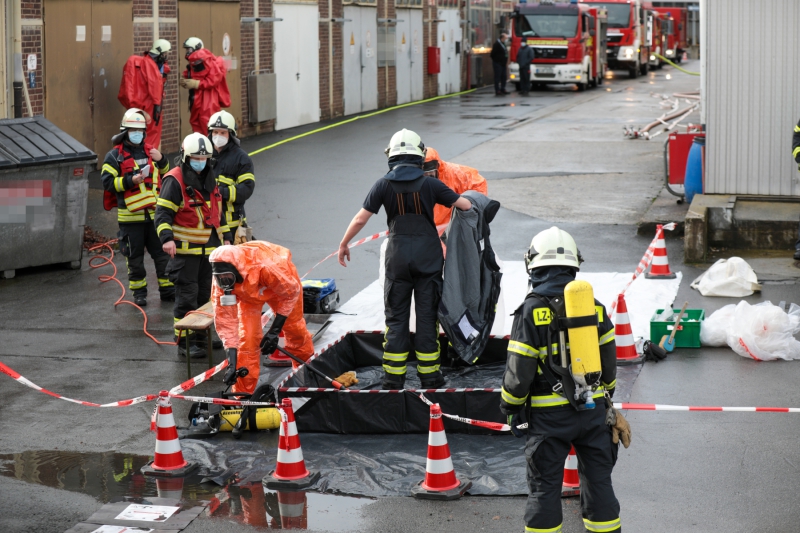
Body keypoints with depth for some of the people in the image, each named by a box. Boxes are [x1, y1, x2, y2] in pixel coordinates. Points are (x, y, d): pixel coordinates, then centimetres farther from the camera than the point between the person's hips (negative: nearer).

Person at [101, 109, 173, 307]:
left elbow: (166, 174, 23)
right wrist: (130, 181, -20)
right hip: (130, 217, -4)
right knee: (135, 258, 6)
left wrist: (161, 160, 2)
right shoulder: (115, 156, -2)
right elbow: (107, 181, -10)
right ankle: (139, 292, 17)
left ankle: (167, 290, 17)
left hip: (155, 214, 4)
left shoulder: (150, 151, 12)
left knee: (163, 253, 7)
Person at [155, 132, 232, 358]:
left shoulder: (209, 179, 14)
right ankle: (185, 342, -2)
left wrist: (225, 236, 25)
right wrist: (167, 238, -29)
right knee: (187, 296, -6)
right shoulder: (175, 180, -12)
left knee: (205, 293, 13)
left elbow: (218, 210, 25)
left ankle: (201, 336, 24)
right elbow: (163, 212, -16)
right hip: (185, 249, -8)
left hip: (209, 247, 8)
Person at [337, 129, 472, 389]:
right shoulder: (430, 184, -5)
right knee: (427, 316, 5)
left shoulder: (384, 184, -4)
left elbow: (361, 218, -4)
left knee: (396, 318, 7)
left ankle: (393, 378, 6)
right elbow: (465, 205, -2)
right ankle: (429, 376, 9)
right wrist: (472, 201, 22)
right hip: (428, 258, 0)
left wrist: (343, 244, 10)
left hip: (398, 258, 0)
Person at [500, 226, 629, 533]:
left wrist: (511, 408, 3)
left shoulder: (531, 311, -13)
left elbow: (519, 370, -12)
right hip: (592, 409, 4)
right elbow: (608, 360, 9)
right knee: (598, 479, 14)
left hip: (549, 415, -4)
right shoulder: (593, 306, 1)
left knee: (544, 485, 5)